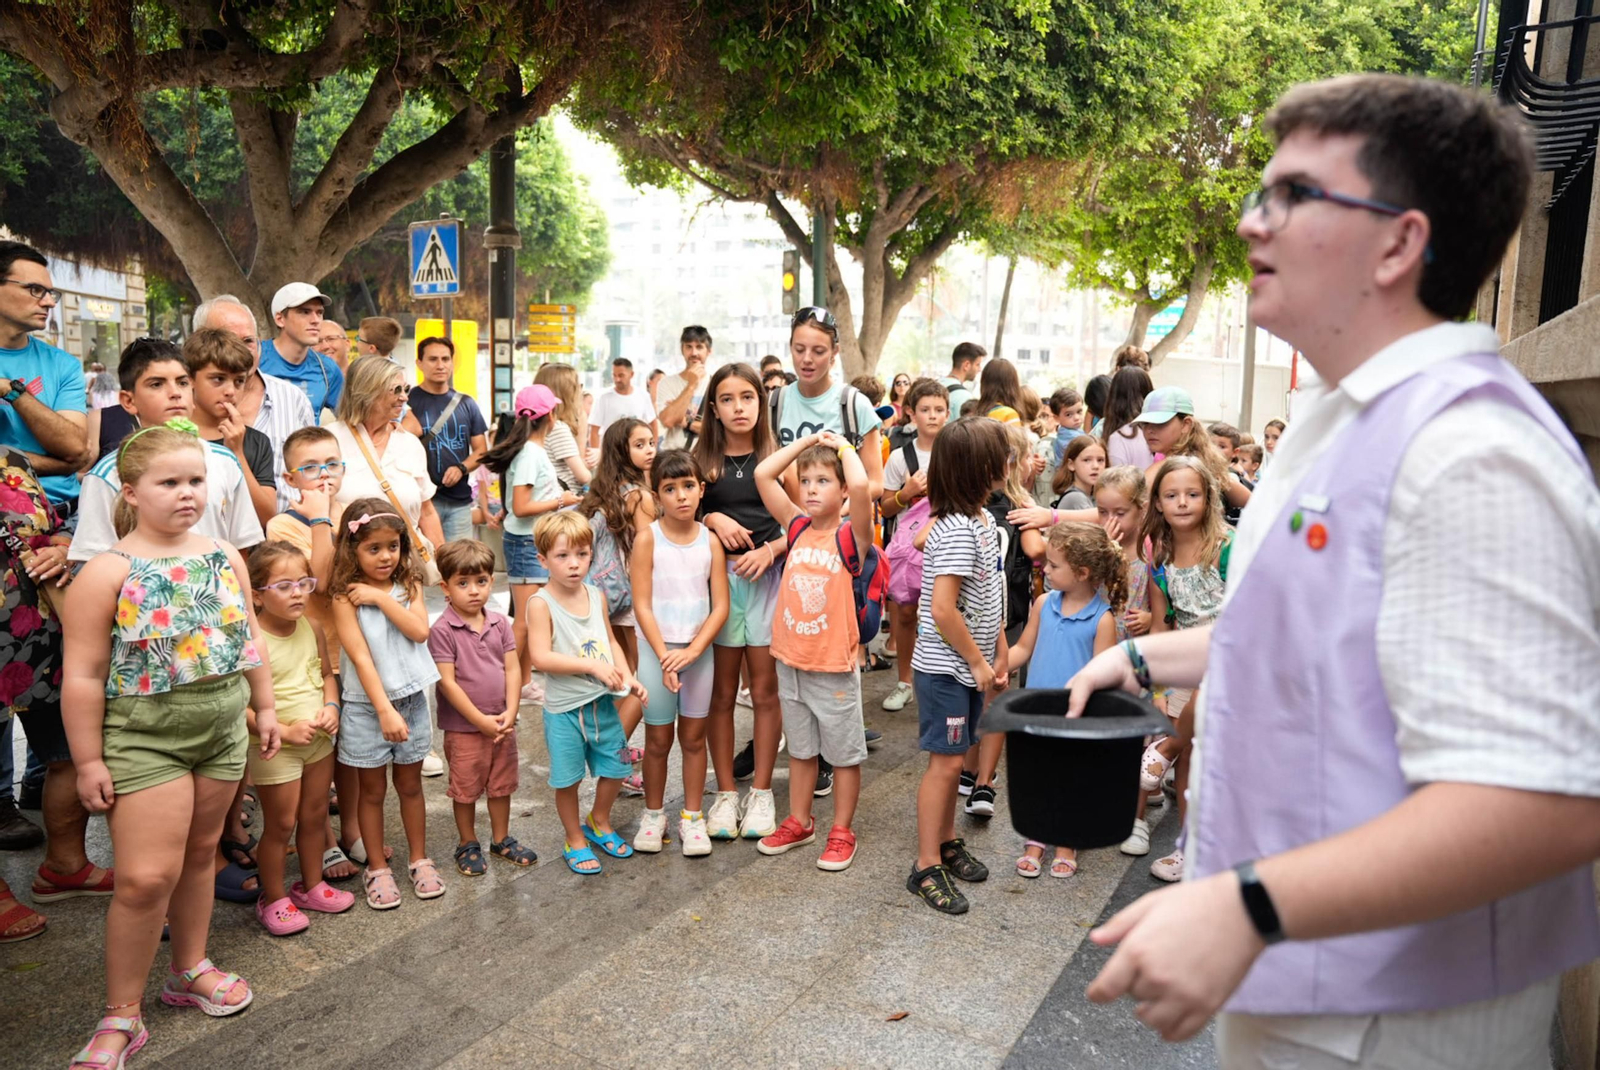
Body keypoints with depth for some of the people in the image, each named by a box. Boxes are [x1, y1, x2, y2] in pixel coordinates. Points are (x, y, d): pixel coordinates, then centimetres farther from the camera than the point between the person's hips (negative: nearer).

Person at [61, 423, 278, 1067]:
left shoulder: (224, 557, 4)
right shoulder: (110, 571, -13)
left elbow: (250, 637, 14)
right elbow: (83, 674, -12)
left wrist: (265, 707, 14)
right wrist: (88, 761, -11)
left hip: (223, 730, 5)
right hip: (143, 739, -5)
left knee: (200, 852, 17)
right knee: (147, 876, -6)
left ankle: (190, 970, 37)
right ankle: (121, 1015, 13)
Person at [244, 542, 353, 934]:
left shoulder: (312, 628, -3)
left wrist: (331, 707, -6)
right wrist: (284, 731, -23)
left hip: (319, 740, 6)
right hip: (274, 748, -6)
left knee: (315, 815, 18)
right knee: (280, 825, 8)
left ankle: (311, 886, 37)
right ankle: (274, 900, 27)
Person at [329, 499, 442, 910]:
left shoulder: (408, 586, 1)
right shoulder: (346, 597, -11)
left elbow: (419, 631, -15)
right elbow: (361, 658, -16)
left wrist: (381, 598, -20)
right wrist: (385, 710, -21)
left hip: (411, 699, 3)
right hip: (367, 706, -3)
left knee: (410, 784, 15)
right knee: (372, 789, 10)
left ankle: (419, 860, 29)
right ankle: (377, 868, 24)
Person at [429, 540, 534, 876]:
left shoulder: (499, 623, 0)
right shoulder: (442, 630, -15)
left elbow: (512, 669, 0)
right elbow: (447, 682, -17)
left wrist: (509, 713, -11)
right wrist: (481, 720, -16)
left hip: (502, 724, 5)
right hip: (463, 728, -4)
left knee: (501, 784, 18)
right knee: (466, 789, 11)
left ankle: (501, 839, 35)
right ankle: (467, 845, 29)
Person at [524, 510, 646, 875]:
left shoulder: (597, 597, 3)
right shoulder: (541, 603, -15)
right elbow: (540, 657, -23)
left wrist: (628, 677, -1)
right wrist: (592, 666, -27)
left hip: (603, 703, 5)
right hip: (564, 708, -5)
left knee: (614, 770, 15)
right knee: (568, 779, 8)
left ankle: (599, 822, 42)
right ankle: (574, 840, 32)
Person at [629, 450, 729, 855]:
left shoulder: (710, 541, -3)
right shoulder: (648, 537, -9)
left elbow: (720, 606, -4)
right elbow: (642, 604, -11)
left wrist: (692, 651, -16)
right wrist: (664, 655, -16)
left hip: (698, 649, 2)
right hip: (656, 649, -2)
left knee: (694, 737, 11)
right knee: (658, 740, 10)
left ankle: (692, 816, 25)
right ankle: (653, 814, 27)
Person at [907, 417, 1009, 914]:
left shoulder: (983, 519, 6)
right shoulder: (958, 530, -23)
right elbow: (943, 609, -27)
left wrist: (999, 651, 11)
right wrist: (979, 662, -16)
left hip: (968, 665, 8)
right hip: (945, 667, -8)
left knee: (954, 758, 18)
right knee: (945, 761, -1)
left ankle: (947, 842, 32)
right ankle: (926, 868, 10)